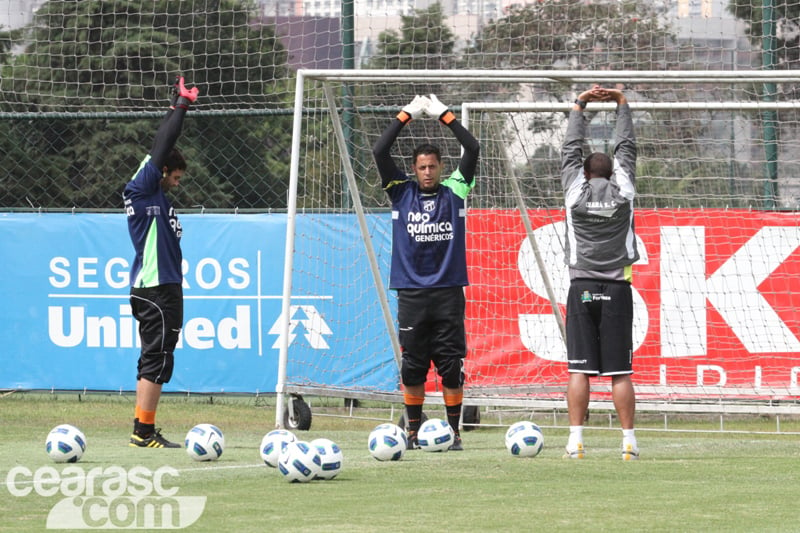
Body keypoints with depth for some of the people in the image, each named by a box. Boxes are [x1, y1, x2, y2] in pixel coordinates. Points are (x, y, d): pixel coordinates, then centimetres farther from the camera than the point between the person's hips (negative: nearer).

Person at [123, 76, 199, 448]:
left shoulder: (155, 195, 17)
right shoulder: (142, 190, -7)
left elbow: (162, 146, 26)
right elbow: (161, 149, -11)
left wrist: (178, 108, 27)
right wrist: (181, 106, -6)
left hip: (162, 288, 10)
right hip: (154, 290, -10)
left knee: (156, 361, 11)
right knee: (156, 361, -9)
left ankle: (142, 430, 14)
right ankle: (145, 431, -10)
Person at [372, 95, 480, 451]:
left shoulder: (454, 193, 7)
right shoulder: (401, 193, 7)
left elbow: (472, 149, 2)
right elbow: (380, 152, -1)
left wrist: (444, 115, 3)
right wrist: (407, 115, 1)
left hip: (448, 293, 0)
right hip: (411, 293, 0)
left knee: (452, 367, -1)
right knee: (412, 367, 2)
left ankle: (454, 432, 4)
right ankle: (413, 432, 10)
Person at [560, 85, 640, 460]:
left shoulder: (576, 190, 3)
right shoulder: (623, 191, 5)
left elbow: (571, 149, 15)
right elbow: (626, 148, 16)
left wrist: (579, 106, 25)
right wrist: (621, 105, 26)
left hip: (582, 288, 0)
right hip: (616, 288, 0)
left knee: (579, 369, -3)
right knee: (620, 371, 0)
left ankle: (575, 441, -9)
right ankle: (629, 442, -3)